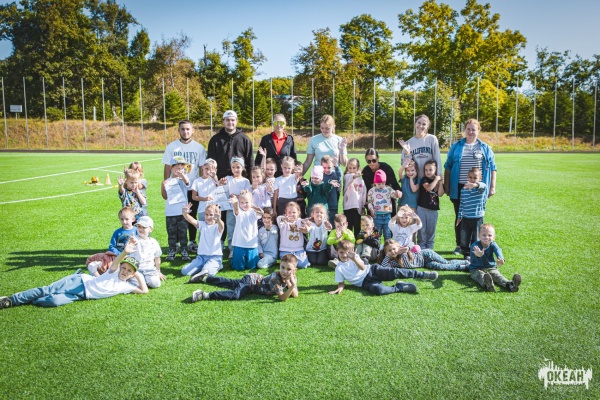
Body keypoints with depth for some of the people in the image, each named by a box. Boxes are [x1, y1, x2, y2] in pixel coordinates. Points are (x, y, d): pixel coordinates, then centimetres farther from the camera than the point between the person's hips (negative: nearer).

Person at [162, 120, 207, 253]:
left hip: (193, 188, 0)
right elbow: (167, 167, 2)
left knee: (192, 216, 8)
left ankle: (192, 241, 20)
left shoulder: (199, 147, 2)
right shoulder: (171, 147, 1)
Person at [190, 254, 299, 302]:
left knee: (229, 283, 21)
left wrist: (289, 284, -31)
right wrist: (292, 286, -51)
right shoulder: (275, 278, -34)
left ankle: (205, 277, 38)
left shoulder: (292, 277, -13)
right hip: (251, 280, -7)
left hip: (258, 280, 7)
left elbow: (295, 295, -17)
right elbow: (282, 298, -39)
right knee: (236, 294, -35)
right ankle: (204, 295, -31)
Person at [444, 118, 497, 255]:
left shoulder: (485, 148, 9)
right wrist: (446, 186, 4)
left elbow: (492, 168, 9)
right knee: (460, 217, 5)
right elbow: (448, 167, 8)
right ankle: (459, 245, 15)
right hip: (459, 188, 0)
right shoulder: (456, 147, 7)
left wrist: (492, 186, 3)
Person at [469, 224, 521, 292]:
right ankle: (488, 285, -67)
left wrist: (501, 259, -54)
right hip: (476, 269, -3)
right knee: (481, 276, -35)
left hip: (491, 268, 3)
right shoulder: (475, 245, -13)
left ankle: (509, 285, -53)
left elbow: (498, 250, -28)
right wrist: (479, 255, -64)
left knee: (497, 275, -26)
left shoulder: (493, 245, -5)